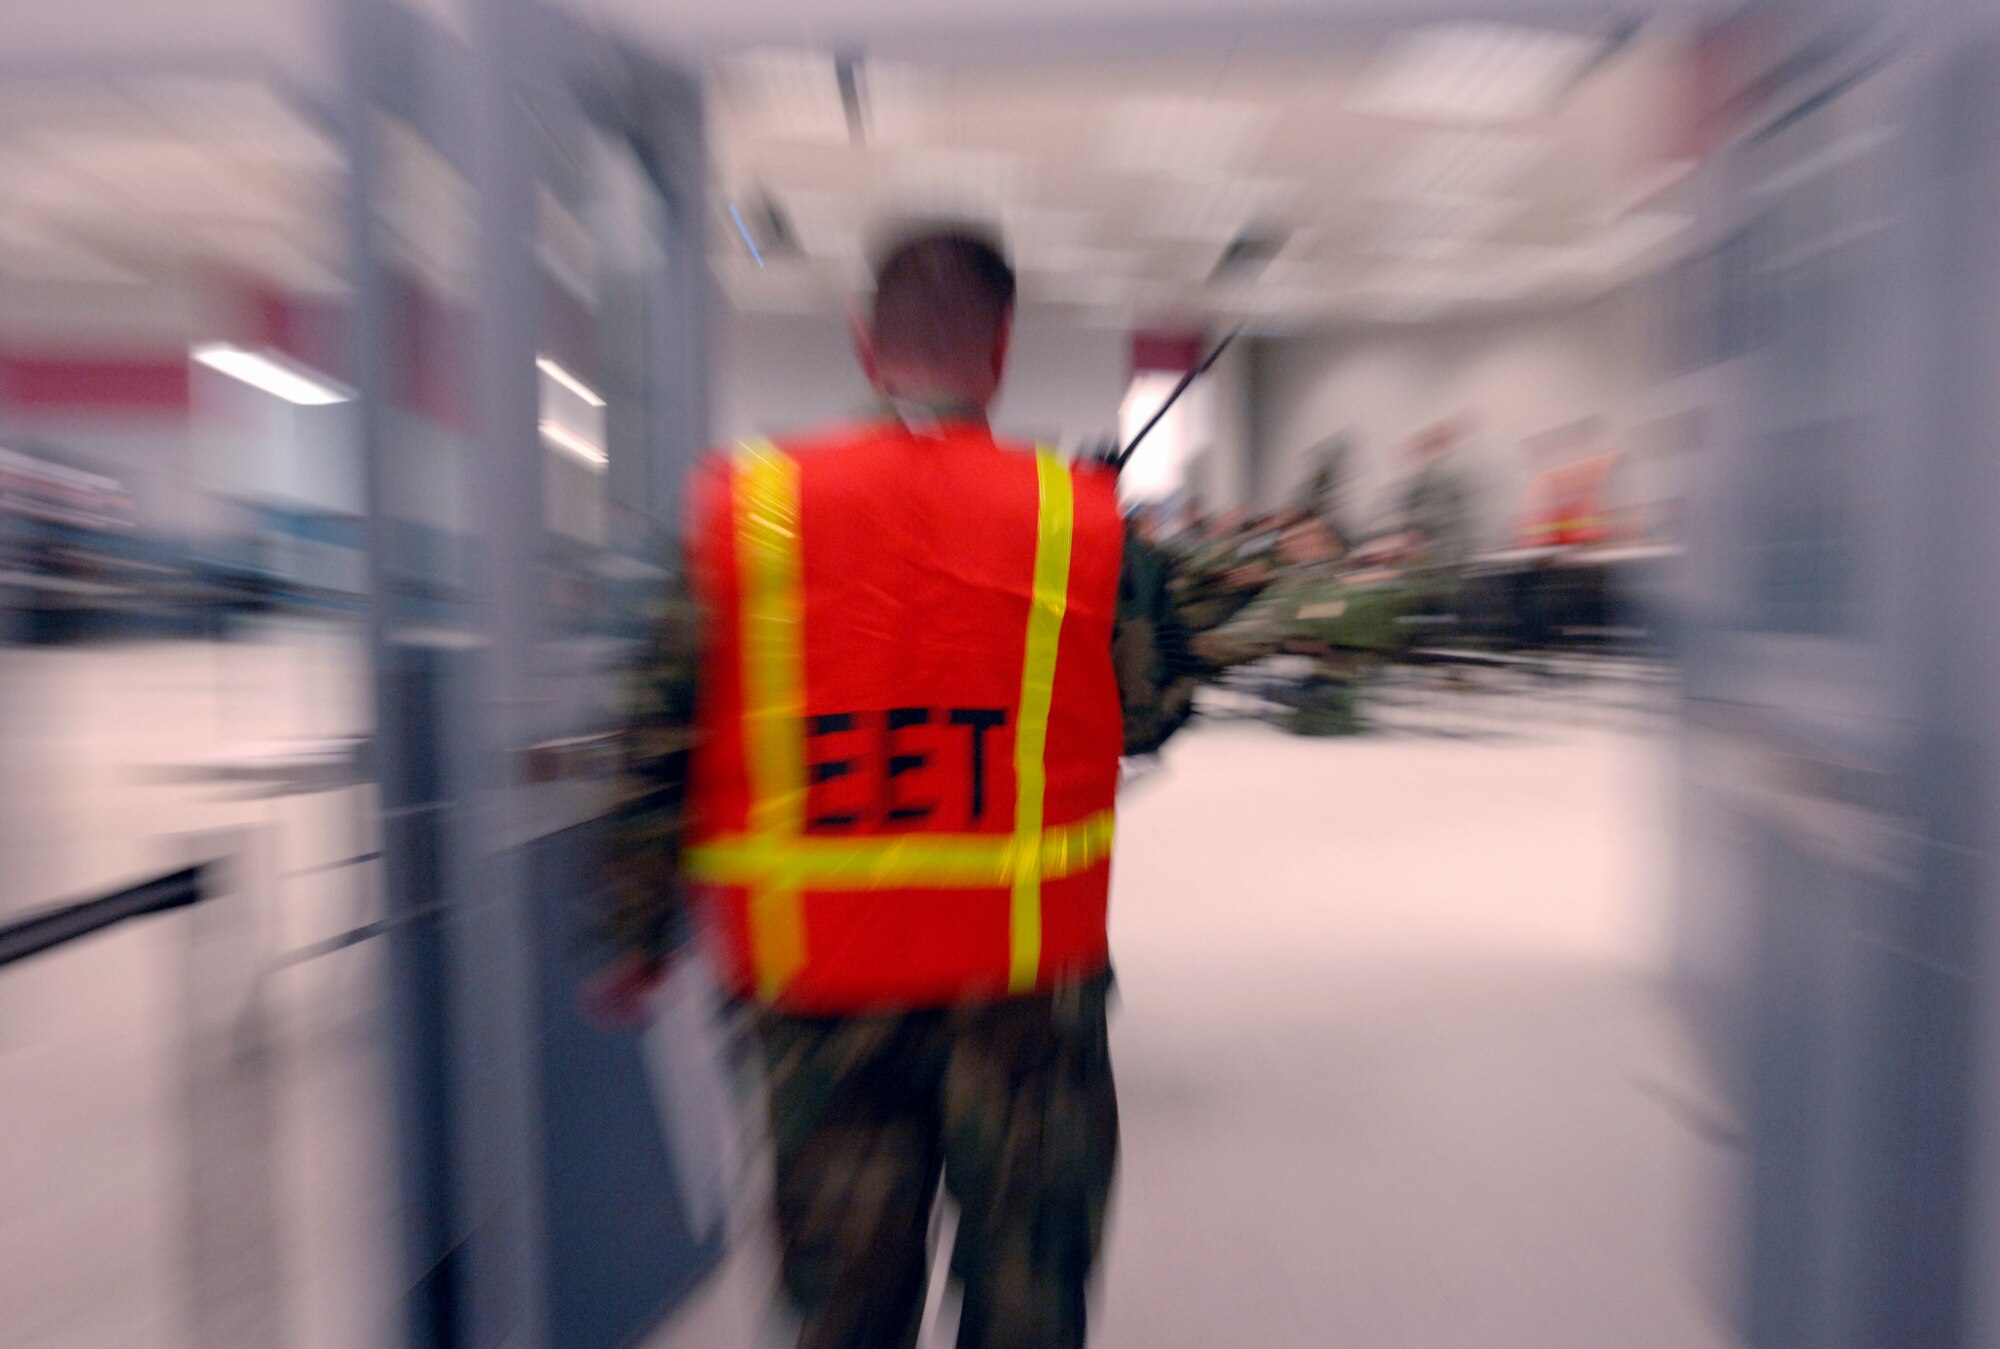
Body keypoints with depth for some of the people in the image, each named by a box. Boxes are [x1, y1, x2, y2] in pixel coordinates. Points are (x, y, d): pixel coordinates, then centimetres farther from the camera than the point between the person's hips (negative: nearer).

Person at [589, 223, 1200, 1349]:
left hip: (814, 983, 1)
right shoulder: (1086, 519, -8)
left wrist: (639, 937, 11)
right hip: (1027, 989, 0)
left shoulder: (746, 509, -5)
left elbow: (662, 744, -3)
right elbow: (1155, 712, 3)